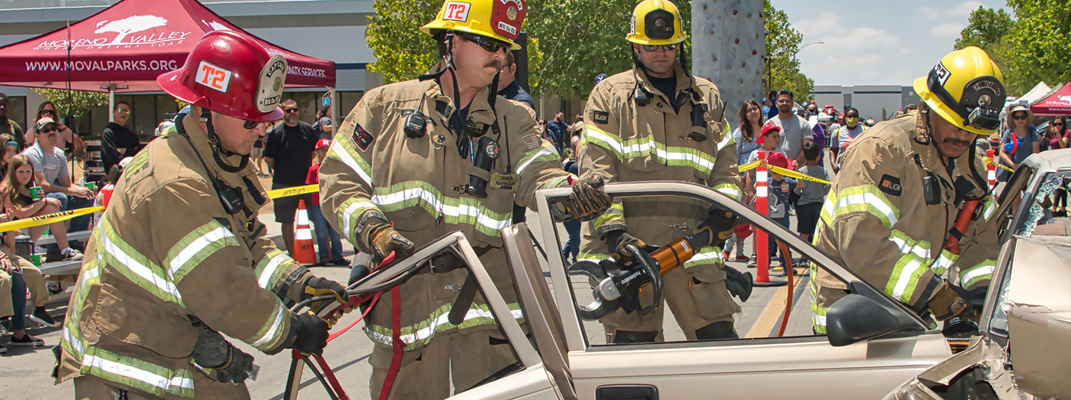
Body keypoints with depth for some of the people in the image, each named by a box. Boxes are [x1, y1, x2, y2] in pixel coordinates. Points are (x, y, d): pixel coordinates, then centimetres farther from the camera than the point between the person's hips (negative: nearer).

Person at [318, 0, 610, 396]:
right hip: (406, 294, -1)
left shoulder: (513, 119, 12)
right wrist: (371, 229, -13)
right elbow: (339, 179, 5)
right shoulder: (386, 105, 6)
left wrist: (568, 192, -29)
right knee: (410, 392, 6)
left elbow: (536, 175, -6)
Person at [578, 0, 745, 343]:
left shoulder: (707, 96, 20)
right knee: (631, 339, -2)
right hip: (630, 241, -2)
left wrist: (724, 209, 4)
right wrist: (611, 228, -11)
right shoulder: (610, 94, 9)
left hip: (692, 236, 2)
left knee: (718, 334, -2)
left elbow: (725, 162, 22)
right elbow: (595, 166, 0)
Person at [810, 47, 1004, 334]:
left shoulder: (971, 166, 10)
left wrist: (982, 292, -4)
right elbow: (861, 242, -28)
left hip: (913, 315, 8)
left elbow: (980, 241, 17)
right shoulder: (882, 149, -19)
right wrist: (930, 291, -28)